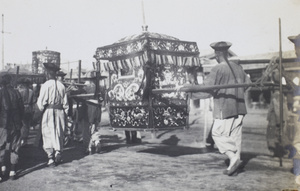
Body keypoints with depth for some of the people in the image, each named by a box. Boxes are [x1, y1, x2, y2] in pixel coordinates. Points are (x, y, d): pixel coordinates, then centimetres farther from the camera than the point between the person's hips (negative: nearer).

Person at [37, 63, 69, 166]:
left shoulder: (45, 85, -8)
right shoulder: (61, 86, 6)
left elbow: (41, 102, -10)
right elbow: (65, 103, 8)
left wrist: (41, 108, 10)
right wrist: (65, 115, 15)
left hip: (48, 111, -4)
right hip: (60, 111, 4)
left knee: (48, 134, 3)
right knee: (59, 133, 15)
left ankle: (51, 158, 3)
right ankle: (58, 152, 6)